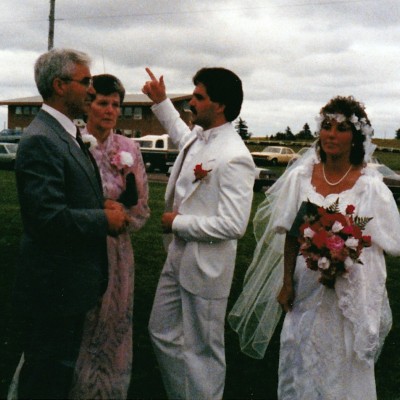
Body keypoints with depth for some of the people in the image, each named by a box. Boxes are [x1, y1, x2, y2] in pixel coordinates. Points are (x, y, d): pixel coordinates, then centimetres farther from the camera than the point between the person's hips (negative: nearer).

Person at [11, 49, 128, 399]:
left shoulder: (65, 134, 11)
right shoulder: (41, 140, -21)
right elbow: (49, 218, -28)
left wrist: (102, 206, 1)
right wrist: (105, 219, -16)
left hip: (70, 283, 10)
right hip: (52, 289, -10)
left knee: (62, 368, 24)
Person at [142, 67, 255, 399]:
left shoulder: (234, 158, -25)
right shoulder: (198, 136, 3)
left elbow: (234, 225, -29)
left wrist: (178, 223, -19)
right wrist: (161, 102, 28)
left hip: (206, 267, -9)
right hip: (178, 258, 10)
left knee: (202, 350, 8)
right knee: (162, 332, 22)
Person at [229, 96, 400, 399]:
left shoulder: (370, 186, -10)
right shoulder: (301, 176, -2)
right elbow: (290, 236, 3)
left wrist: (341, 268, -19)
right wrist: (287, 283, 2)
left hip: (350, 296, -2)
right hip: (306, 291, 3)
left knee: (343, 368, 10)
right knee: (299, 360, 15)